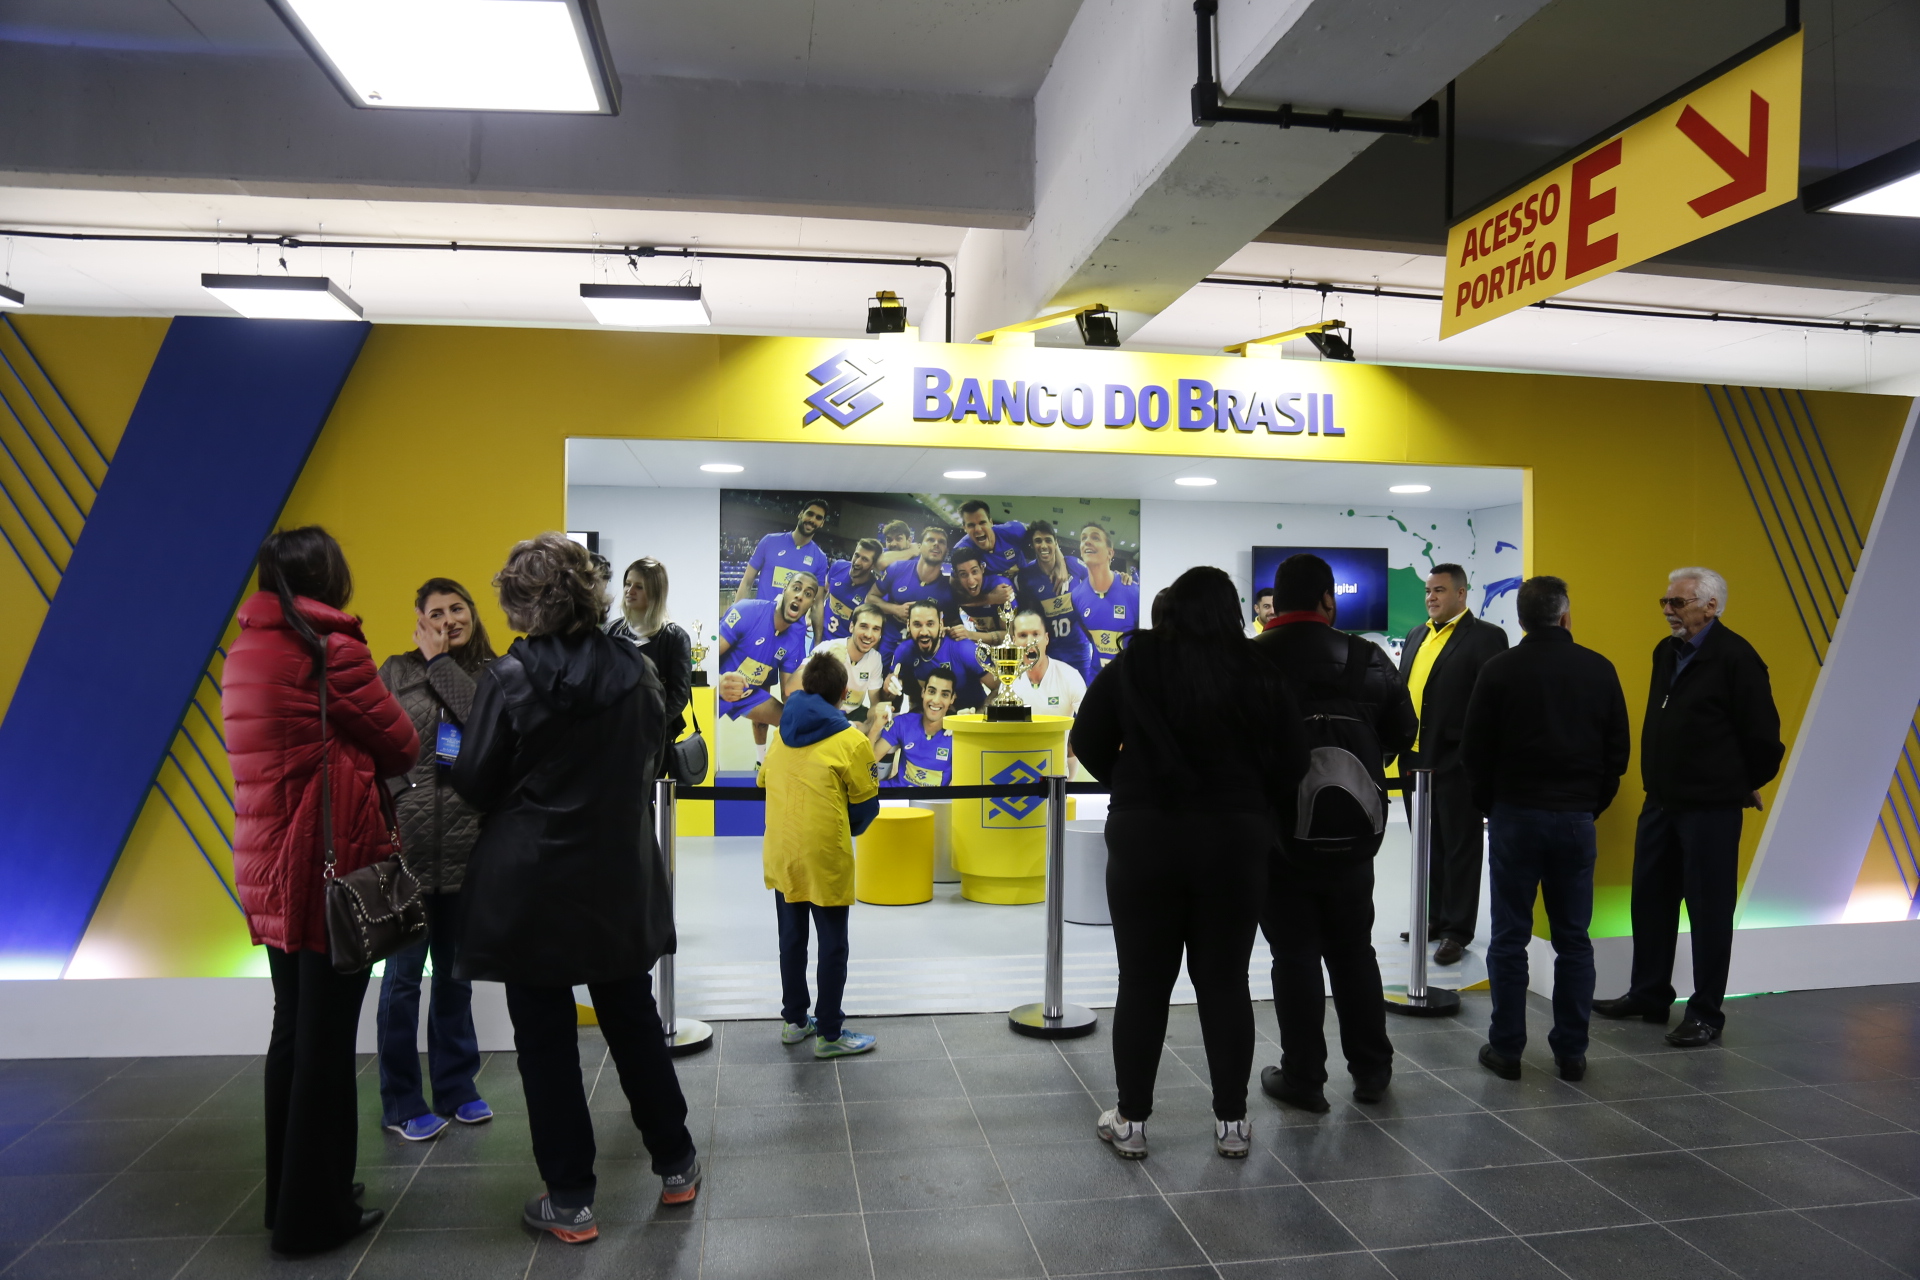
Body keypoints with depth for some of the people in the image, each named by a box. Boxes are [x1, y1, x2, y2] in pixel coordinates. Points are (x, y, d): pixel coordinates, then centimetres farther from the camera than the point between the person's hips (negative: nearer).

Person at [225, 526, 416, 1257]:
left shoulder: (244, 654, 11)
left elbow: (287, 746, 14)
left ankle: (287, 1197, 29)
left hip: (270, 867, 8)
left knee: (292, 1031, 17)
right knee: (326, 1040, 1)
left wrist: (342, 755, 4)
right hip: (330, 866, -8)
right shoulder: (330, 649, -13)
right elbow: (402, 747, -7)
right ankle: (314, 1215, 11)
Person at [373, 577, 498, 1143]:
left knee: (455, 971, 14)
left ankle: (455, 1089, 27)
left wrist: (440, 662, -7)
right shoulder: (397, 671, 2)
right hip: (407, 842, -2)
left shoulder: (490, 674, 5)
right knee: (404, 974, 6)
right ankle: (401, 1103, 19)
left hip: (466, 843, 2)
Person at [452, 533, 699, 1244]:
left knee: (546, 1039, 8)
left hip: (532, 888, -4)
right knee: (634, 1022, 18)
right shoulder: (636, 672, -3)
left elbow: (473, 783, -9)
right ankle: (676, 1166, 29)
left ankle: (570, 1203, 16)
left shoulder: (511, 678, -15)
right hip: (621, 883, 4)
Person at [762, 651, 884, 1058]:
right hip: (825, 856, -5)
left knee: (791, 940, 17)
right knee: (832, 945, 5)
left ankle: (794, 1020, 29)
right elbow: (866, 805, -5)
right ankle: (829, 1033, 11)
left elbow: (765, 781, 16)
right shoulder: (851, 741, -10)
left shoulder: (782, 734, 5)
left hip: (781, 853, 6)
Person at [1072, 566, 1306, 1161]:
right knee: (1225, 982, 12)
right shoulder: (1260, 677, -3)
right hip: (1235, 840, 1)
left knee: (1143, 983, 9)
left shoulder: (1134, 665, -4)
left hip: (1145, 837, -1)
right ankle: (1231, 1122, 20)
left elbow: (1088, 743, 0)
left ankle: (1130, 1121, 18)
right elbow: (1291, 766, -2)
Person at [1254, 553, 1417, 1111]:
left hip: (1277, 834, -3)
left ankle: (1303, 1077, 14)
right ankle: (1371, 1071, 26)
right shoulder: (1368, 659, -5)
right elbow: (1403, 733, 4)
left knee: (1295, 955, 7)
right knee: (1354, 951, 17)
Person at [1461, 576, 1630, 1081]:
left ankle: (1506, 1049, 9)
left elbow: (1473, 751, -5)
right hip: (1577, 818, 2)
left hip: (1514, 814, -2)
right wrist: (1592, 803, 15)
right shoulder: (1599, 670, 1)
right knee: (1573, 940, 10)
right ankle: (1571, 1053, 15)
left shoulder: (1500, 670, -6)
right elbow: (1619, 750, 5)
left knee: (1509, 939, 4)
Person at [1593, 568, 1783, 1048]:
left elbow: (1762, 735, -11)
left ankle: (1706, 1014, 14)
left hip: (1710, 808, -8)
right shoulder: (1666, 653, 10)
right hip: (1660, 801, 8)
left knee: (1709, 910, 3)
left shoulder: (1735, 658, -14)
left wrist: (1743, 786, 2)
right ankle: (1649, 995, 27)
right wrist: (1659, 781, 17)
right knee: (1650, 900, 14)